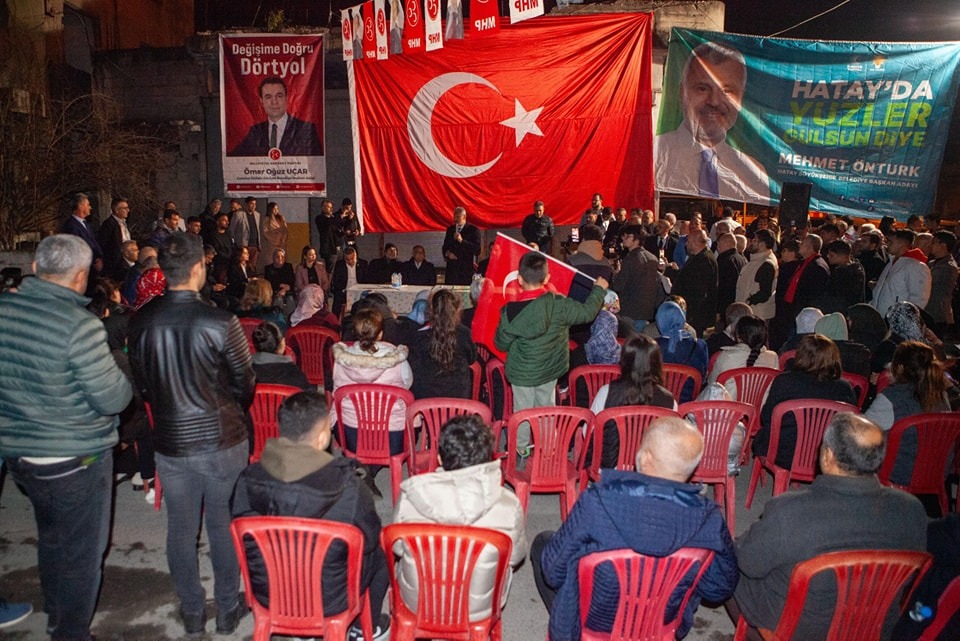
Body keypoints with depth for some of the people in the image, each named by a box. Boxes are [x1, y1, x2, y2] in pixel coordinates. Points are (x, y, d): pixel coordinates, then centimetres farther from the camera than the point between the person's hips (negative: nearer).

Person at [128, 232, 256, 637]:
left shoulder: (141, 322, -8)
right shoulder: (220, 323, -19)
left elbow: (141, 382, 4)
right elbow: (245, 383, -8)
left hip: (171, 443, 3)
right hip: (222, 440, -2)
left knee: (181, 530, 16)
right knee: (223, 526, 14)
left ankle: (192, 612, 32)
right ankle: (228, 610, 29)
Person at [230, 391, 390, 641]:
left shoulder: (248, 479, -18)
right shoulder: (347, 487, -28)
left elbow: (245, 537, -1)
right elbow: (369, 540, -11)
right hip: (328, 600, -3)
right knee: (379, 550, 23)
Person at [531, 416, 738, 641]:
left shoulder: (598, 501, -33)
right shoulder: (709, 519, -26)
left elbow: (553, 573, -20)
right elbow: (720, 590, -8)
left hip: (594, 621, -3)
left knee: (542, 541, 20)